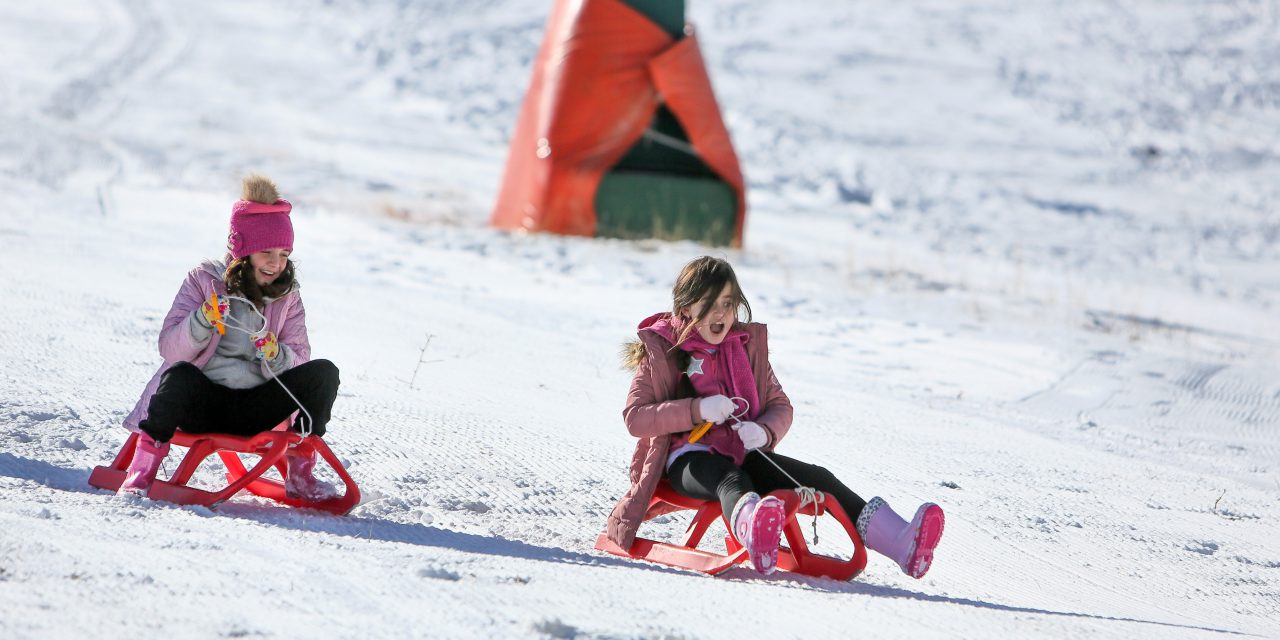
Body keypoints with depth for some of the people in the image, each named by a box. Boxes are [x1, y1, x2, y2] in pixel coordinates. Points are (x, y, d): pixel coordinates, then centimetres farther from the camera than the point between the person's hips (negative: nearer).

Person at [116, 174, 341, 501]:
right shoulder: (203, 281, 0)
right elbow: (170, 349, -8)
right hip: (202, 403, -3)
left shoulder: (288, 297, 8)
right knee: (179, 375, -37)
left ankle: (300, 473, -11)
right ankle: (142, 472, -26)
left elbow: (300, 361, 1)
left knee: (324, 373, -17)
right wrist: (203, 321, -25)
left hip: (255, 410, 3)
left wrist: (277, 357, -21)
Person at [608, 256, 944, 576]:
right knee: (731, 479, -40)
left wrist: (765, 431, -13)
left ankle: (897, 542, -36)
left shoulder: (749, 343, 13)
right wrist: (698, 410, -22)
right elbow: (635, 418, -8)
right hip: (688, 458, -6)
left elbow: (780, 406, 12)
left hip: (742, 453, 6)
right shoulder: (660, 349, 0)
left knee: (817, 478, -18)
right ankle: (755, 537, -79)